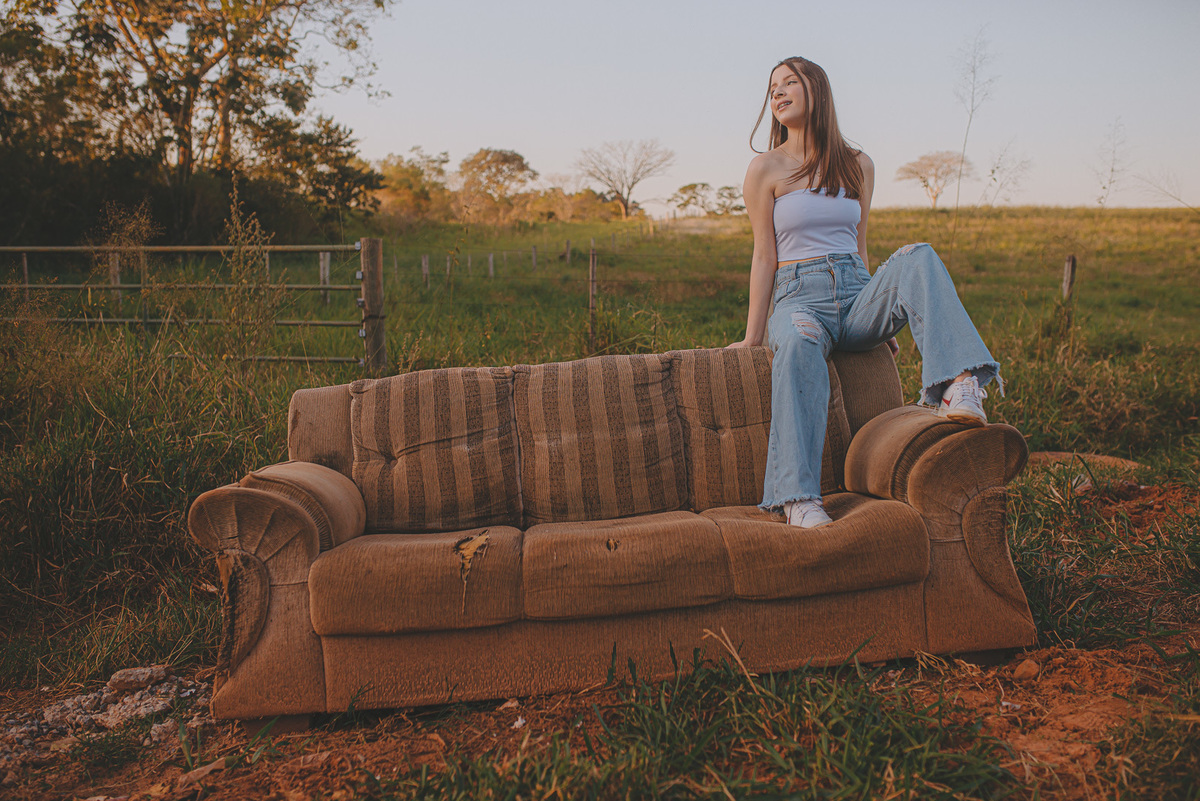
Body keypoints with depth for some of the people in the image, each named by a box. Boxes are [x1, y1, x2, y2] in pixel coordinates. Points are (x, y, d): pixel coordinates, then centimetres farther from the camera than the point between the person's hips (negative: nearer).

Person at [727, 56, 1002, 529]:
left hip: (857, 294, 3)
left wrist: (881, 316, 18)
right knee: (799, 341, -39)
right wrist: (753, 338, 0)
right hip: (799, 294, -3)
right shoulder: (766, 169, 7)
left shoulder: (858, 166, 16)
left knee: (916, 257, -27)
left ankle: (959, 389, -43)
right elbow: (765, 256, 4)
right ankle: (797, 498, -46)